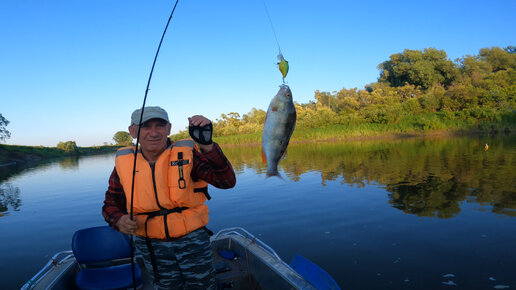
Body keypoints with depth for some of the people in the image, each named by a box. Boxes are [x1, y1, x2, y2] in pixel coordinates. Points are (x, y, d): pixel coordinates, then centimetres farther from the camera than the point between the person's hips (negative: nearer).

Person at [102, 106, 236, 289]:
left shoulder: (186, 154, -13)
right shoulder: (123, 164, -5)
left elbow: (227, 181, -24)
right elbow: (111, 205, 7)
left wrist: (207, 145, -36)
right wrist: (119, 221, -16)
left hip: (193, 241, -2)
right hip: (152, 247, 2)